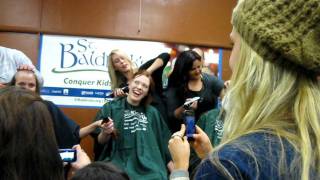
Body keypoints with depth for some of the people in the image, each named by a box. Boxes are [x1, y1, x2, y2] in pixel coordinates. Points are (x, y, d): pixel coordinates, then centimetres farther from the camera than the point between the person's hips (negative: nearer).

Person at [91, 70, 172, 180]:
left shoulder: (152, 113, 14)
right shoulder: (110, 108, 5)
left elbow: (164, 144, 17)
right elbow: (100, 142, 4)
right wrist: (105, 133, -17)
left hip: (149, 168, 3)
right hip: (119, 166, -2)